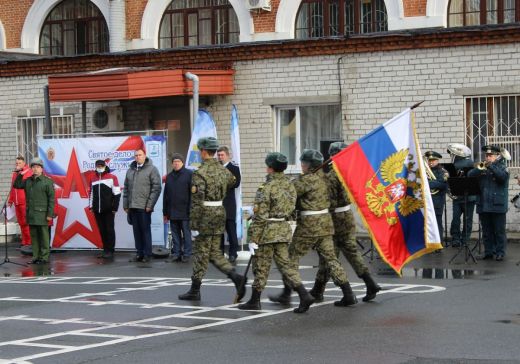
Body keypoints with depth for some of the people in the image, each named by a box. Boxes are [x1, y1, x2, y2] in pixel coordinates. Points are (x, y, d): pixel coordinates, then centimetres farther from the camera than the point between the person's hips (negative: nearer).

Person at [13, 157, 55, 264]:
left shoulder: (47, 181, -5)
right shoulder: (28, 181, 14)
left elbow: (51, 199, -8)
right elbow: (16, 185, 21)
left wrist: (50, 214, -13)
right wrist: (20, 175, 5)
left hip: (42, 214, -6)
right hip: (30, 214, 6)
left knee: (43, 236, -2)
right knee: (34, 236, 9)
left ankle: (44, 257, 2)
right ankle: (36, 256, 15)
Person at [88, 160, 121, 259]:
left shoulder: (112, 177, -2)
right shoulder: (92, 178, 12)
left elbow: (117, 193, -4)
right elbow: (91, 192, 20)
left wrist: (114, 207, -7)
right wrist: (91, 206, 13)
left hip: (108, 210, -4)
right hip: (97, 210, 4)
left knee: (109, 229, -2)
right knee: (102, 230, 7)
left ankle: (110, 251, 0)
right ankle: (105, 250, 13)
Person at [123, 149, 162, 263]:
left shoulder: (152, 169, -2)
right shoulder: (130, 170, 16)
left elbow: (156, 188, -7)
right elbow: (126, 188, 18)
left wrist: (150, 205, -12)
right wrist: (126, 205, 11)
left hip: (144, 207, -5)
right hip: (132, 207, 5)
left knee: (145, 230, -2)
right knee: (136, 231, 8)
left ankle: (147, 254, 4)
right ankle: (139, 253, 14)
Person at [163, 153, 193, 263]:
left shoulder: (189, 174, -3)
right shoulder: (169, 176, 15)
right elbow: (165, 195, 17)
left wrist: (191, 209, -14)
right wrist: (165, 212, 14)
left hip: (185, 212, -5)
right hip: (173, 212, 5)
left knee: (186, 234, 1)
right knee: (175, 234, 8)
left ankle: (186, 254, 5)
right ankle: (176, 253, 13)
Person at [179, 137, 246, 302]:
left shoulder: (200, 173, -15)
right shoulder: (223, 170, 6)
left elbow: (196, 202, -18)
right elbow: (232, 182, 27)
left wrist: (193, 225, -15)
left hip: (206, 216, -6)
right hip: (221, 212, 7)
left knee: (201, 253, 2)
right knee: (214, 252, 14)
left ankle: (195, 291, 10)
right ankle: (236, 277, -4)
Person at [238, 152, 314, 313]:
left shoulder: (266, 188, -15)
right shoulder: (289, 185, 8)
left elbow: (260, 216, -16)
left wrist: (253, 239, -13)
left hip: (267, 232, -7)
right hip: (284, 229, 7)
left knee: (261, 267, 4)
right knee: (285, 265, 8)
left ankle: (255, 301, 14)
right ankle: (304, 295, -5)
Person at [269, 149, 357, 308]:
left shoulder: (307, 180, -14)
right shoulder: (322, 177, 10)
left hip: (309, 225, -7)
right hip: (326, 223, 7)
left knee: (292, 257, 6)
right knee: (330, 258, 7)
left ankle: (286, 294, 9)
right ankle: (348, 295, 1)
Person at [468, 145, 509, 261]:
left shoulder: (502, 167, 2)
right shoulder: (482, 168, 13)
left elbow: (503, 176, -19)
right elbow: (470, 175, -1)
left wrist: (491, 166, -24)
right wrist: (480, 168, -17)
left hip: (498, 205, -4)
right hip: (483, 206, 4)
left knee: (499, 231, 0)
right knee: (486, 232, 9)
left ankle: (500, 252, 5)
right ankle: (488, 252, 15)